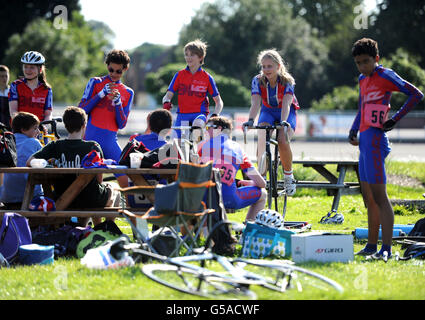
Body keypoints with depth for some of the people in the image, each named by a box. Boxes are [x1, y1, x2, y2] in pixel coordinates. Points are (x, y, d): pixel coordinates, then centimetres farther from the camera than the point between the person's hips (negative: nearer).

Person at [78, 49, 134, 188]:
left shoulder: (128, 93, 12)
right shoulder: (95, 83, 8)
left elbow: (121, 124, 6)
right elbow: (81, 110, -1)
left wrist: (117, 102, -8)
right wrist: (101, 94, -9)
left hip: (111, 141, 2)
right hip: (91, 138, -2)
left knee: (126, 181, -8)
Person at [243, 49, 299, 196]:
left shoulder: (287, 81, -24)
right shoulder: (258, 81, -19)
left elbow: (286, 103, -38)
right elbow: (255, 103, -30)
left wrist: (284, 121, -57)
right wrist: (250, 120, -50)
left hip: (286, 113, -2)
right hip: (268, 112, 2)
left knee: (283, 141, -28)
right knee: (262, 140, -28)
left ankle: (288, 177, -7)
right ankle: (261, 176, -19)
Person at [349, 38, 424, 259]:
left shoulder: (385, 76, -7)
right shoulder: (363, 79, 18)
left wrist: (395, 120, -14)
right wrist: (353, 132, 17)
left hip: (375, 139, -9)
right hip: (365, 141, 9)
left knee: (379, 196, -12)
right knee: (368, 198, 14)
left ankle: (386, 248, -14)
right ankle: (371, 246, 22)